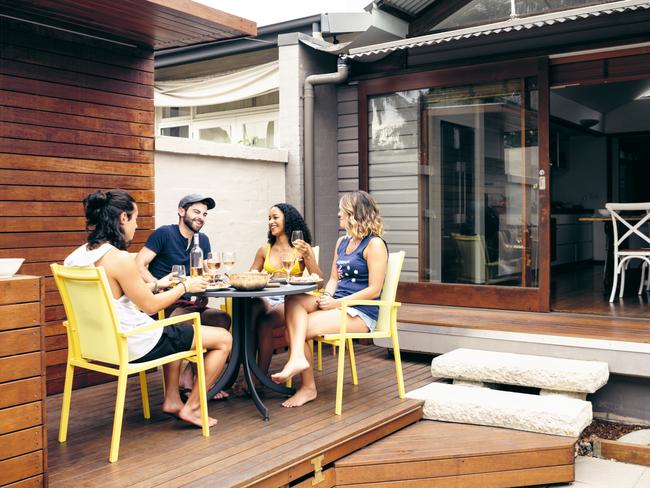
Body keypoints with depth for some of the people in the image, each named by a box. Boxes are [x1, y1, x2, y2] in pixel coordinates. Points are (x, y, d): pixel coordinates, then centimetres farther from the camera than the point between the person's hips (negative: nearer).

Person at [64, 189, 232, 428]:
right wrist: (185, 287, -1)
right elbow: (150, 305, -16)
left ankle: (172, 400, 32)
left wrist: (156, 285, 18)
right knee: (223, 338, 2)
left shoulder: (78, 255, 2)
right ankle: (191, 408, 12)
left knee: (174, 332, 36)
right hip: (133, 346, -9)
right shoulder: (119, 258, -25)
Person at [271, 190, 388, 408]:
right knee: (293, 301, -19)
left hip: (361, 313, -8)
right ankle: (298, 357, -36)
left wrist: (336, 303, -15)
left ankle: (308, 387, -5)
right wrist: (326, 297, -4)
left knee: (299, 329, -20)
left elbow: (374, 290, -14)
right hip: (338, 305, 8)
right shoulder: (342, 242, 18)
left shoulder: (375, 244, -8)